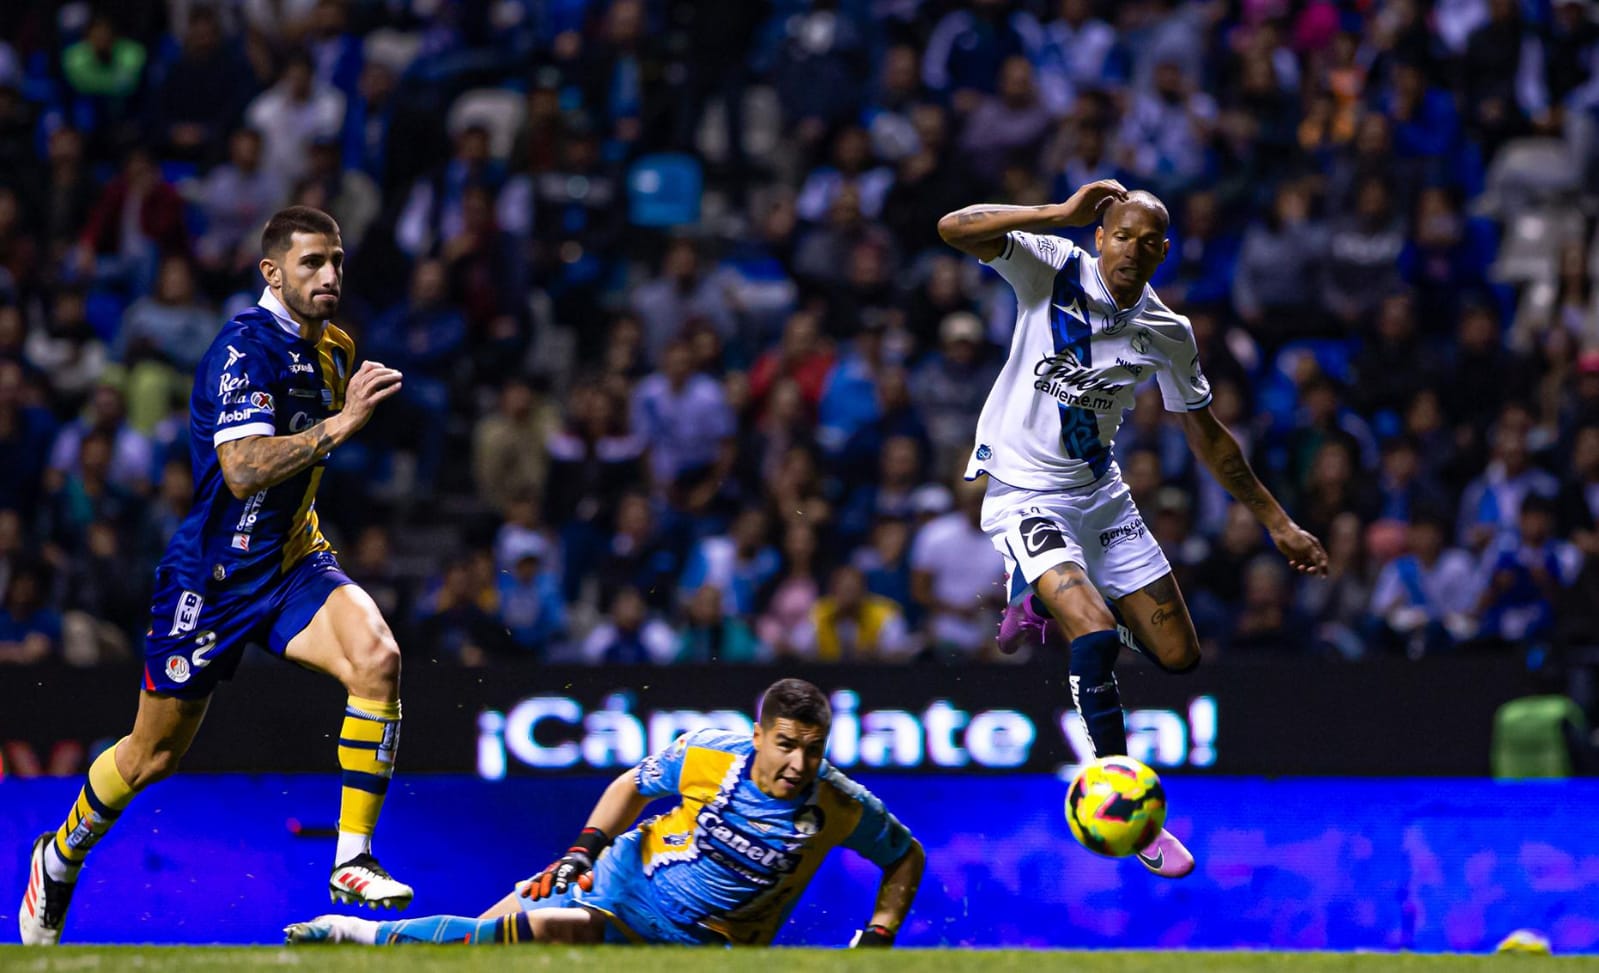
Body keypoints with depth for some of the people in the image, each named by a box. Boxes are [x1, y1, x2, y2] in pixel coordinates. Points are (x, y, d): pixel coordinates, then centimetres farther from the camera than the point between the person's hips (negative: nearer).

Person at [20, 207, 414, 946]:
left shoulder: (335, 350, 6)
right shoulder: (246, 347, -20)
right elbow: (243, 469, -32)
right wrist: (339, 424, -36)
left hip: (291, 563, 6)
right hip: (215, 573, -6)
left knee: (377, 658, -25)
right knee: (154, 755, 8)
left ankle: (353, 860, -20)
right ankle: (59, 857, 37)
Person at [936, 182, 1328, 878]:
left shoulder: (1167, 334, -1)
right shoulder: (1052, 267, -12)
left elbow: (1207, 436, 12)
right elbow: (954, 228, -25)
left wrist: (1276, 522, 12)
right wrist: (1062, 214, -30)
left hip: (1101, 496, 6)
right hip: (1024, 496, -5)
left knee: (1177, 656, 5)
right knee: (1096, 638, -26)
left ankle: (1052, 601, 31)